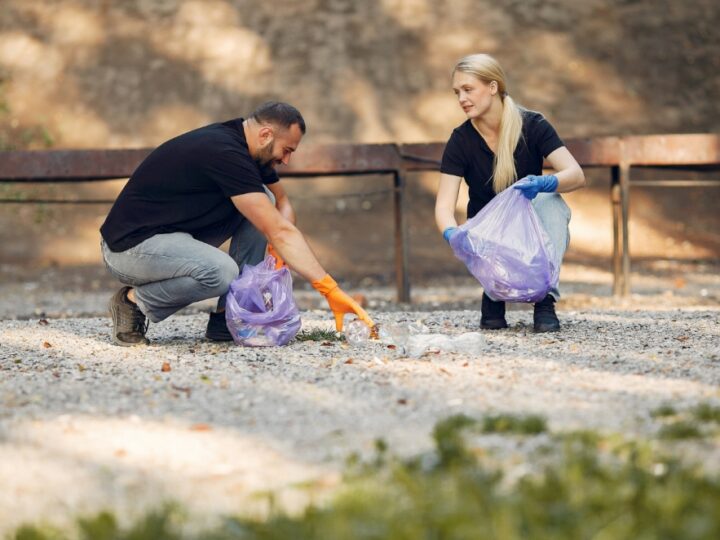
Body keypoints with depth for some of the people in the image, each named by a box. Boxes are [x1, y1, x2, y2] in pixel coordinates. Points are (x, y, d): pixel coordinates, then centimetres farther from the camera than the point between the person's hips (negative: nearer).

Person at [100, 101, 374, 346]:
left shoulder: (243, 148, 5)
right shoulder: (225, 153, -24)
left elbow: (282, 202, 17)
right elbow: (278, 232, -27)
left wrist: (279, 240, -6)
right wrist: (329, 289, -27)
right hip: (129, 245, -10)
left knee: (263, 201, 1)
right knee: (221, 272, -35)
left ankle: (227, 318, 2)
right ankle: (134, 302, -8)